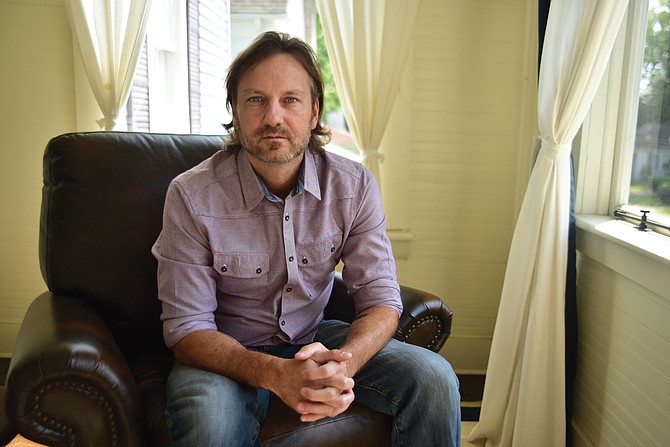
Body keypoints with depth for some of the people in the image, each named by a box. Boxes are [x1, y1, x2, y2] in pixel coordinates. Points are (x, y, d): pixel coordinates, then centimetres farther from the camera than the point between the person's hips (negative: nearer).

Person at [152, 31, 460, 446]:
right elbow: (187, 327, -17)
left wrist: (342, 363, -33)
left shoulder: (355, 186, -10)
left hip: (315, 339, 3)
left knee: (434, 378, -17)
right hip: (229, 351, -2)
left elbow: (381, 299, -10)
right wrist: (274, 373, -36)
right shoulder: (192, 196, -17)